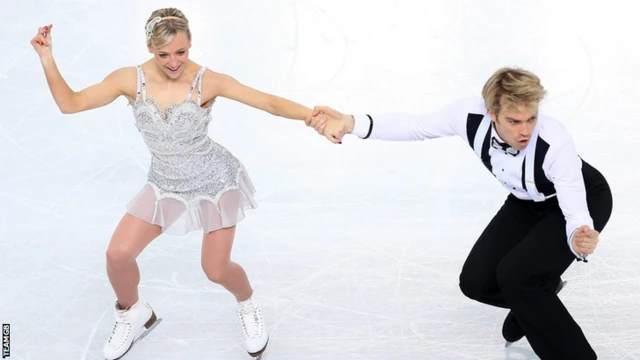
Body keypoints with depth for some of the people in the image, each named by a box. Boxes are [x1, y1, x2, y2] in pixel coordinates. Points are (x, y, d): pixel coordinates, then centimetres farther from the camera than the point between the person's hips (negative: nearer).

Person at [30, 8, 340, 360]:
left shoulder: (208, 82, -21)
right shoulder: (130, 79, -13)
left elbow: (270, 103, -24)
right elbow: (69, 103, -9)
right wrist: (47, 59, -21)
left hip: (215, 179, -3)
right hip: (166, 183, 3)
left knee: (216, 270, 0)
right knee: (117, 255, -4)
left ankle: (248, 306, 37)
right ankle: (135, 314, 28)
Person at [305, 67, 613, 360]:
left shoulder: (555, 143, -40)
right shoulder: (470, 115, -30)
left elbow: (576, 212, -38)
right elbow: (415, 126, -16)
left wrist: (579, 240, -62)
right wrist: (350, 123, -28)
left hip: (584, 200, -5)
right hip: (528, 202, 5)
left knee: (515, 274, -26)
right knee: (476, 281, -2)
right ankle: (535, 298, 31)